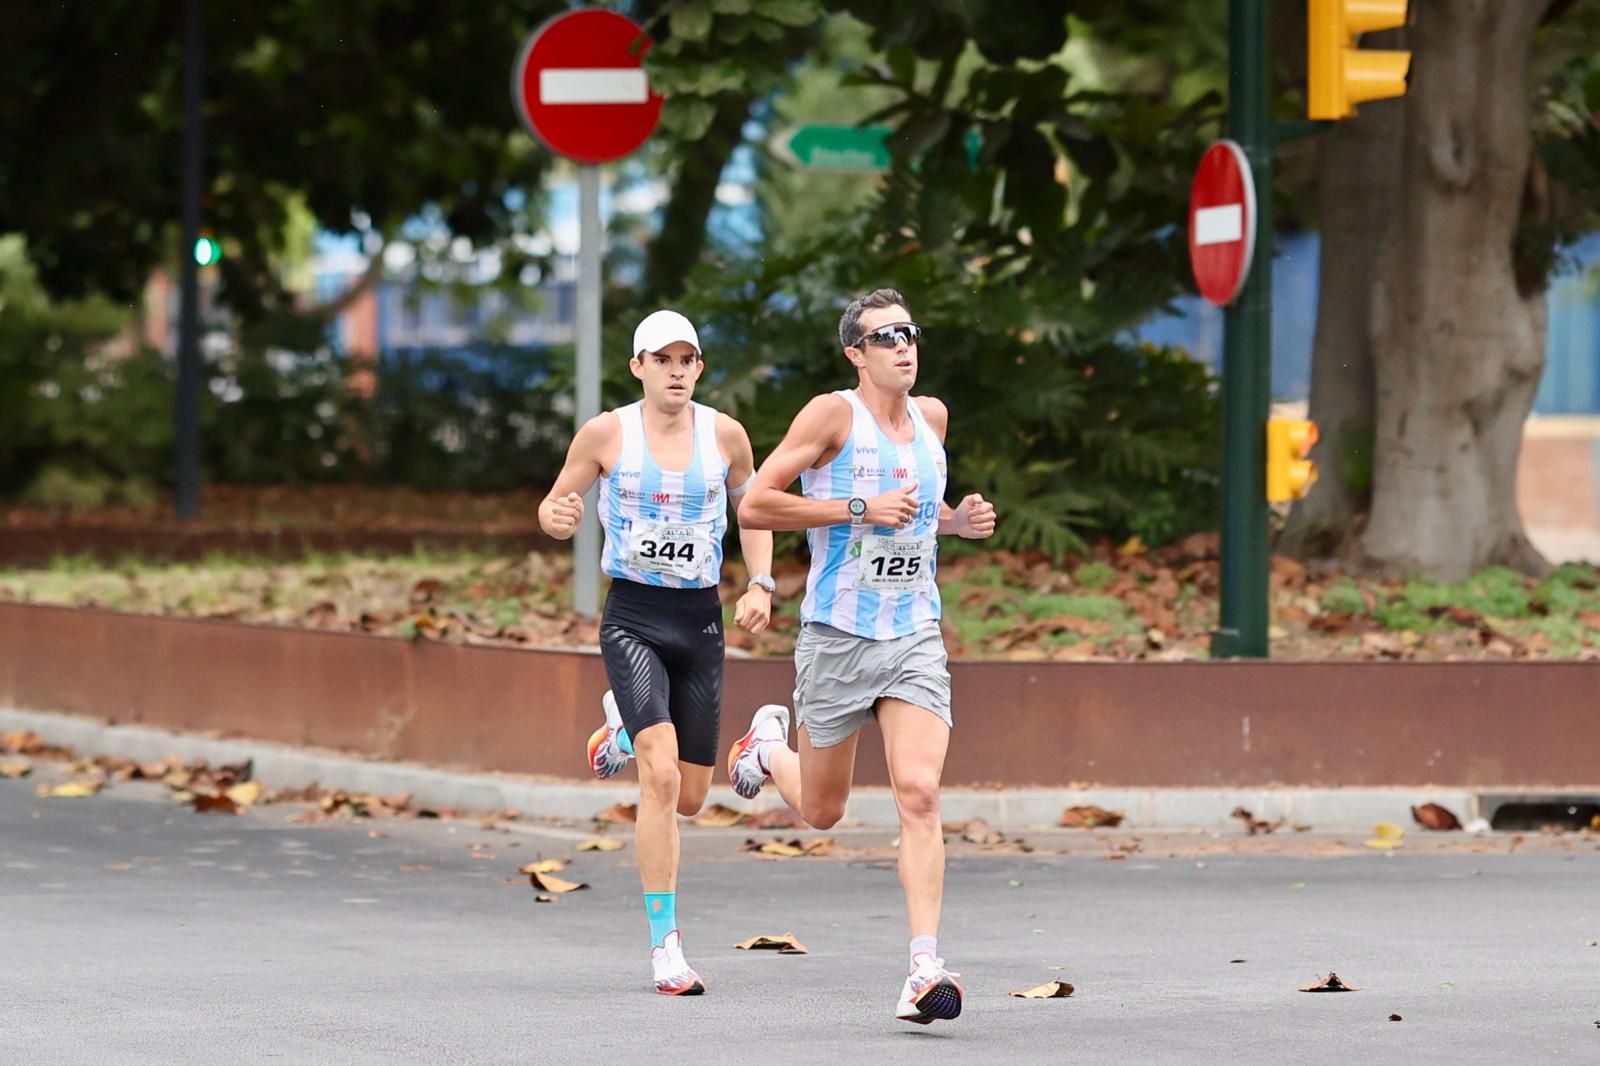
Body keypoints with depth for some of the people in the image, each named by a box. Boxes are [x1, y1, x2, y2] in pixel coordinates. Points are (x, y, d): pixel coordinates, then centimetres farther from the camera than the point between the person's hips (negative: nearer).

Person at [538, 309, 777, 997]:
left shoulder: (725, 435, 2)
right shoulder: (606, 433, -4)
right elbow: (554, 507, 6)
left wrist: (760, 586, 4)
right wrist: (556, 517, -18)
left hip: (701, 622, 4)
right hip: (633, 617, -4)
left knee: (689, 797, 9)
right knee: (661, 778, -21)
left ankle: (624, 730, 44)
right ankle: (665, 947, -17)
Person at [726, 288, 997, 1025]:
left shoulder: (932, 417, 9)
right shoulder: (833, 415, -10)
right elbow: (754, 505, -15)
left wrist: (958, 521, 7)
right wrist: (859, 508, -20)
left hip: (915, 638, 3)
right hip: (837, 637, -3)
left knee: (919, 793, -15)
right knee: (822, 811, 12)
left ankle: (924, 968, -19)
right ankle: (768, 746, 47)